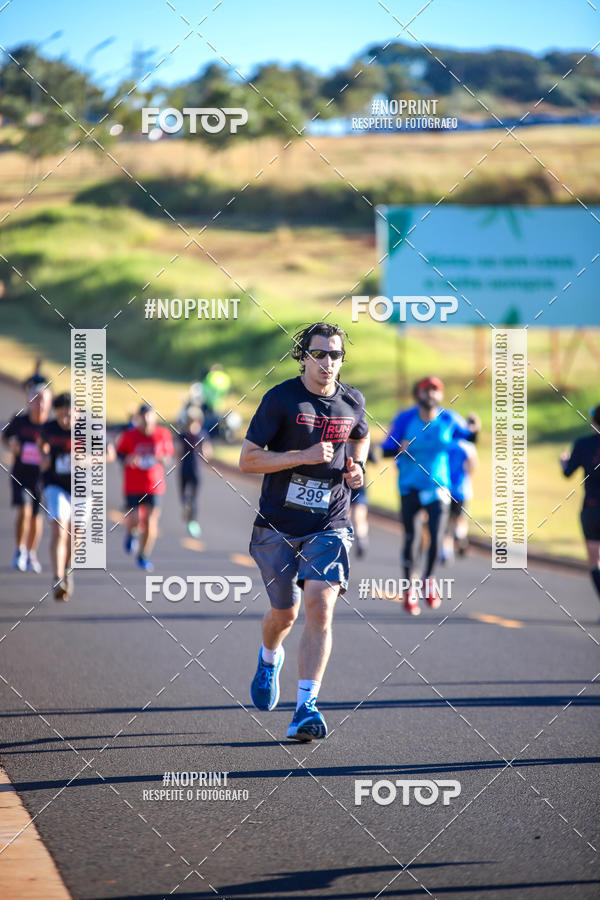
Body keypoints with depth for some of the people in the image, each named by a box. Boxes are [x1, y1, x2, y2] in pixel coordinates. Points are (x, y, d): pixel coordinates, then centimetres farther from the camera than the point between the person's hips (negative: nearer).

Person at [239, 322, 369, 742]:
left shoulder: (352, 402, 3)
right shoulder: (280, 399, -9)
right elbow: (247, 459, -11)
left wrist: (357, 467, 5)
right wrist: (303, 456, -21)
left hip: (329, 525, 1)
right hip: (278, 525, -1)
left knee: (320, 604, -19)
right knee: (285, 613, 12)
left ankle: (306, 707, -21)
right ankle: (270, 659, 50)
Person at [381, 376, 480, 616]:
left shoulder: (449, 420, -3)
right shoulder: (405, 420, -7)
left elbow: (467, 437, 11)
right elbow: (386, 450, -5)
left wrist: (473, 430, -12)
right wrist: (400, 449, -27)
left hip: (438, 486, 1)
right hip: (410, 487, -1)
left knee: (436, 538, -9)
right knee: (410, 538, 1)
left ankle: (429, 579, 18)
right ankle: (409, 589, 18)